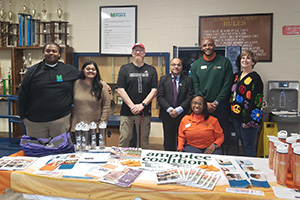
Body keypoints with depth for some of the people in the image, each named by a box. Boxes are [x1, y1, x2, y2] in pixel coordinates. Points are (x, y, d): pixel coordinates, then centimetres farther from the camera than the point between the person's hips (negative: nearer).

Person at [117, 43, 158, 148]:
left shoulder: (151, 70, 9)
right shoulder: (125, 69, 7)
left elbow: (154, 90, 2)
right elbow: (120, 90, 0)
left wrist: (142, 105, -10)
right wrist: (132, 106, -10)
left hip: (145, 112, 1)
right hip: (127, 112, -1)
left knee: (143, 141, 7)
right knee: (124, 140, 1)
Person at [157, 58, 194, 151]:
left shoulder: (188, 80, 3)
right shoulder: (163, 79, 7)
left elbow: (190, 97, -5)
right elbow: (160, 97, -1)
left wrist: (178, 110, -15)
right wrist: (169, 109, -14)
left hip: (183, 116, -1)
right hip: (167, 115, 1)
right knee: (169, 143, 9)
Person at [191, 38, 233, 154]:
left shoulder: (225, 62, 1)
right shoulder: (196, 64, 8)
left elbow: (227, 85, -3)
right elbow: (195, 86, 4)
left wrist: (216, 102, -9)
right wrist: (205, 103, -7)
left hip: (220, 105, -2)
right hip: (202, 105, 2)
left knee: (222, 133, 5)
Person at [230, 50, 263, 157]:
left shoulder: (255, 78, -10)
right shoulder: (237, 76, 13)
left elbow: (256, 100, -16)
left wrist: (247, 120, -20)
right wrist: (233, 114, 13)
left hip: (247, 117, -7)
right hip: (236, 116, 7)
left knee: (248, 146, 0)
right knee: (242, 143, 18)